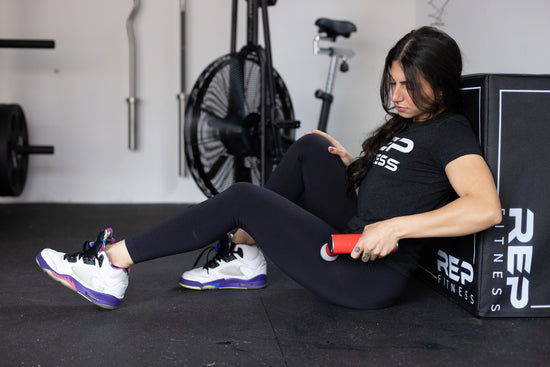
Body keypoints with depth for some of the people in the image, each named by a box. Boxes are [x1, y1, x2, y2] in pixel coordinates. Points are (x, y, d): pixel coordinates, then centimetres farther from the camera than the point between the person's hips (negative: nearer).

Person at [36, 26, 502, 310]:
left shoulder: (450, 131, -12)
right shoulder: (408, 122, 15)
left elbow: (485, 208, -28)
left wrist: (395, 228, -30)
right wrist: (349, 163, 6)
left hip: (372, 277, -9)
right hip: (353, 239, 9)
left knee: (243, 197, -13)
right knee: (310, 148, 7)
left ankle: (111, 264, -4)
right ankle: (244, 258, 7)